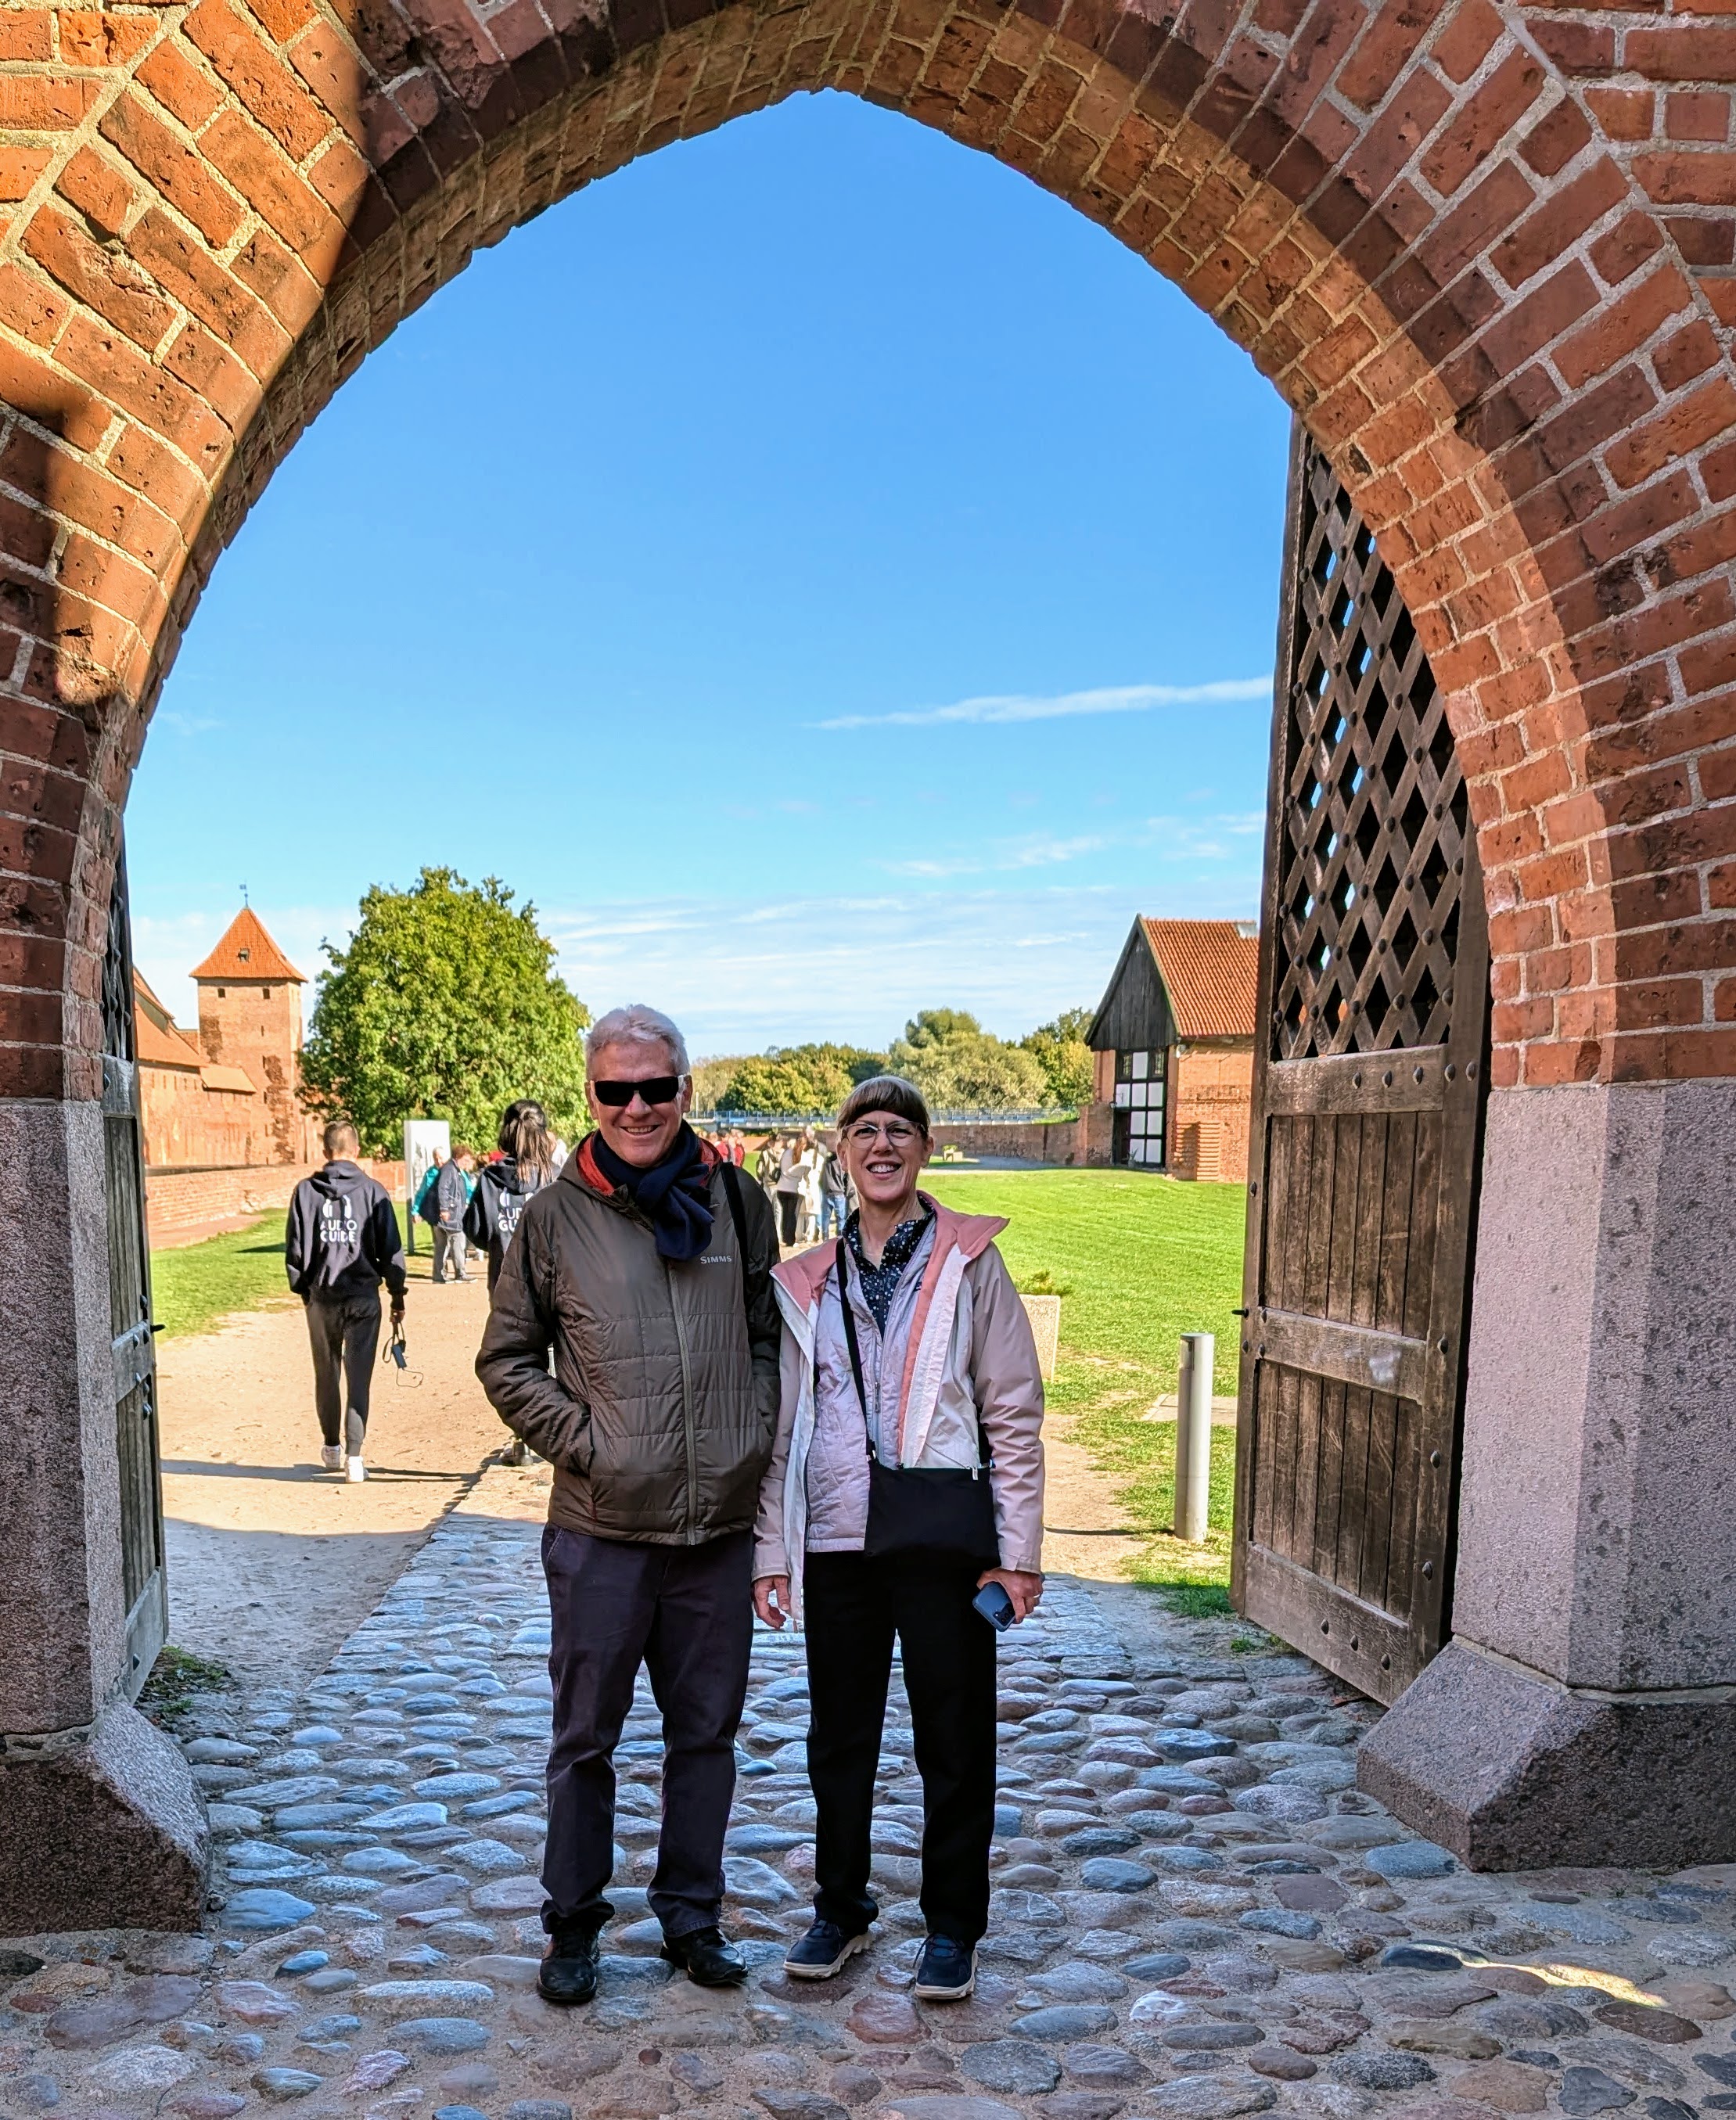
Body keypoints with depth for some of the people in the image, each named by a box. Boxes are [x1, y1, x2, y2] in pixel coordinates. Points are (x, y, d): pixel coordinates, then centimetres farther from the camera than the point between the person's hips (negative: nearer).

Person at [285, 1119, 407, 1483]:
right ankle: (354, 1456, -5)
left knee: (327, 1375, 17)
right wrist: (397, 1295, 8)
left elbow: (295, 1249, 3)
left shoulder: (306, 1191, 0)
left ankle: (332, 1448, 30)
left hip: (321, 1297, 2)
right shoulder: (373, 1191, -3)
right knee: (359, 1377, 1)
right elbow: (391, 1249, -2)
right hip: (363, 1296, -2)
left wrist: (303, 1289, 16)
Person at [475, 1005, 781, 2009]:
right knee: (586, 1738, 12)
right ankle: (574, 1925, 31)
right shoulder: (557, 1216, -5)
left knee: (708, 1732, 16)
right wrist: (578, 1438, -8)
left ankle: (693, 1916, 34)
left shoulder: (739, 1201, 1)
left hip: (720, 1525, 2)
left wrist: (756, 1432, 1)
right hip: (601, 1531, -2)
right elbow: (506, 1359, 3)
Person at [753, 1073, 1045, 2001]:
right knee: (838, 1737, 15)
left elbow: (1015, 1413, -2)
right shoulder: (808, 1283, 8)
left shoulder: (969, 1264, -1)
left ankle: (952, 1926, 27)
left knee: (954, 1740, 9)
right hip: (835, 1541, 3)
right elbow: (782, 1424, 11)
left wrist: (1018, 1550, -6)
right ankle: (839, 1908, 35)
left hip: (942, 1537, -3)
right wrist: (769, 1550, 7)